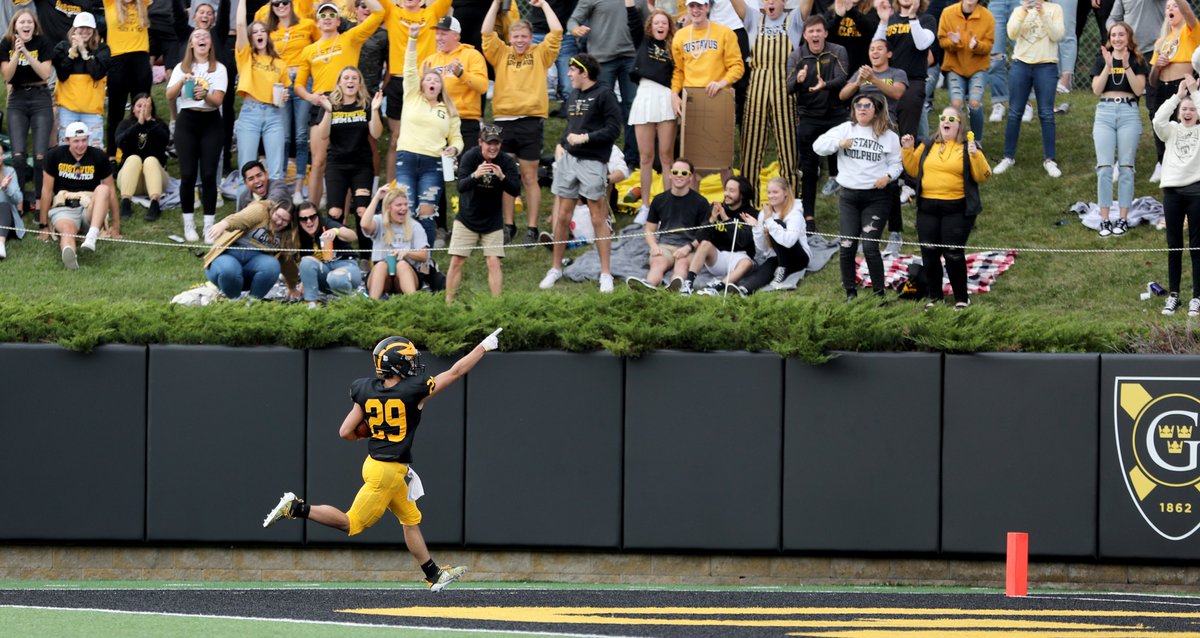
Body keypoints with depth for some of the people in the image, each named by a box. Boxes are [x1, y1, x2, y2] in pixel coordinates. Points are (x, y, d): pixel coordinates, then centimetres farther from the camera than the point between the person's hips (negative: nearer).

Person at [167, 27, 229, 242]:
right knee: (188, 174, -5)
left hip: (211, 122, -1)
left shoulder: (219, 69, 5)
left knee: (209, 174, -6)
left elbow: (218, 99, -7)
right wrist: (182, 81, -19)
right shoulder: (181, 68, 10)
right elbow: (169, 95, -1)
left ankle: (209, 226, -2)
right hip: (187, 121, 1)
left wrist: (205, 95, -29)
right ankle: (189, 224, 4)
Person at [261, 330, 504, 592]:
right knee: (352, 524, -2)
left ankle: (433, 575, 22)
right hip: (388, 471, -8)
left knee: (411, 518, 17)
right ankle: (297, 508, -9)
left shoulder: (367, 392, 0)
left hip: (376, 462, 8)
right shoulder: (414, 391, -16)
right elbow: (457, 371, -8)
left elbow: (346, 432, 0)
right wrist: (484, 347, 2)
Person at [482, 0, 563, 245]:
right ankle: (508, 226, 13)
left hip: (530, 121, -2)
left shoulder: (540, 55, 8)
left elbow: (556, 32, 1)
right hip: (504, 121, 2)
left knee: (529, 178, 2)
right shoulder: (501, 54, 12)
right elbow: (487, 33, 4)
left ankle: (532, 228, 4)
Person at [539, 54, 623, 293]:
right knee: (563, 215, 8)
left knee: (598, 218, -2)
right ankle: (555, 269, 19)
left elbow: (613, 130, -11)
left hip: (593, 163, -6)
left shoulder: (604, 94, -7)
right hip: (569, 158, 6)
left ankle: (606, 274, 2)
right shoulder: (573, 96, 15)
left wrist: (585, 138, -14)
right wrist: (561, 145, 7)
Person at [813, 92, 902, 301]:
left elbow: (896, 163, 5)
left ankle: (879, 293, 0)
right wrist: (839, 143, -20)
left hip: (876, 197, -3)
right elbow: (818, 146, -2)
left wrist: (888, 176, -16)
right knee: (847, 246, 2)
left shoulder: (888, 135, 2)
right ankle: (850, 292, 15)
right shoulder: (845, 129, 4)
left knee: (870, 246, -11)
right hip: (849, 196, 3)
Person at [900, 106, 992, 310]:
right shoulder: (928, 146, 14)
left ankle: (961, 298, 5)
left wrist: (975, 155, -19)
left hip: (957, 209, -4)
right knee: (929, 254, 5)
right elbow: (913, 170, 15)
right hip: (928, 208, 4)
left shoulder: (968, 147, 2)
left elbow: (983, 176, -5)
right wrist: (907, 150, 3)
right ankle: (935, 297, 18)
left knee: (953, 253, -9)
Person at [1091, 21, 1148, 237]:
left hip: (1128, 112, -1)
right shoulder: (1102, 59, 11)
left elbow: (1139, 89, -5)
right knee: (1104, 168, -4)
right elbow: (1096, 89, 0)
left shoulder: (1137, 61, 6)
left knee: (1125, 168, -1)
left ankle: (1123, 219, 3)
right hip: (1105, 112, 1)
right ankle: (1104, 219, -2)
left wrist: (1127, 66, -14)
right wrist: (1108, 66, -10)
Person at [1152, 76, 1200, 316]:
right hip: (1171, 188, 2)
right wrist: (1177, 95, -11)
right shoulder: (1171, 131, 10)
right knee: (1174, 246, 7)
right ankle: (1173, 295, 13)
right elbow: (1158, 120, -10)